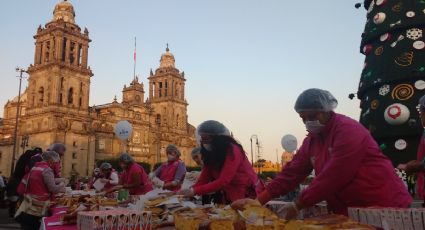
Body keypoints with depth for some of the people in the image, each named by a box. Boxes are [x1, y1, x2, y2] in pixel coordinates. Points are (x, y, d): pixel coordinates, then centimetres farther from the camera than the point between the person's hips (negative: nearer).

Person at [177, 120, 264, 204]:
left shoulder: (233, 150, -22)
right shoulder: (210, 153, 1)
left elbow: (223, 181, -30)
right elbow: (203, 179, -6)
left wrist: (194, 191, -34)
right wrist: (190, 192, -22)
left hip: (248, 194, -6)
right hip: (229, 196, 6)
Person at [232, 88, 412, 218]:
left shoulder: (348, 130, -19)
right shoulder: (311, 140, 5)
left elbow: (334, 176, -26)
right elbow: (292, 172, 2)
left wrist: (298, 205, -21)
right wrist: (260, 200, -7)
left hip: (382, 208, -7)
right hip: (347, 211, 7)